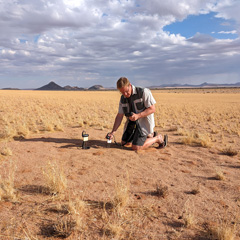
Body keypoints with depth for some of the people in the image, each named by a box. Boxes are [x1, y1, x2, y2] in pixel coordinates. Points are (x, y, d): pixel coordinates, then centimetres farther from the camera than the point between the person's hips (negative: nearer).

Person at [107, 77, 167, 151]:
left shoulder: (144, 92, -17)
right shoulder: (123, 98, 1)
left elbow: (152, 109, -18)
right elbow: (119, 116, 3)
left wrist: (137, 116, -30)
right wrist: (113, 132, -6)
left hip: (143, 122, -7)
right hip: (132, 123, 7)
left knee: (135, 147, -16)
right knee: (124, 143, 15)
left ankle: (158, 138, 7)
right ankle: (149, 135, 26)